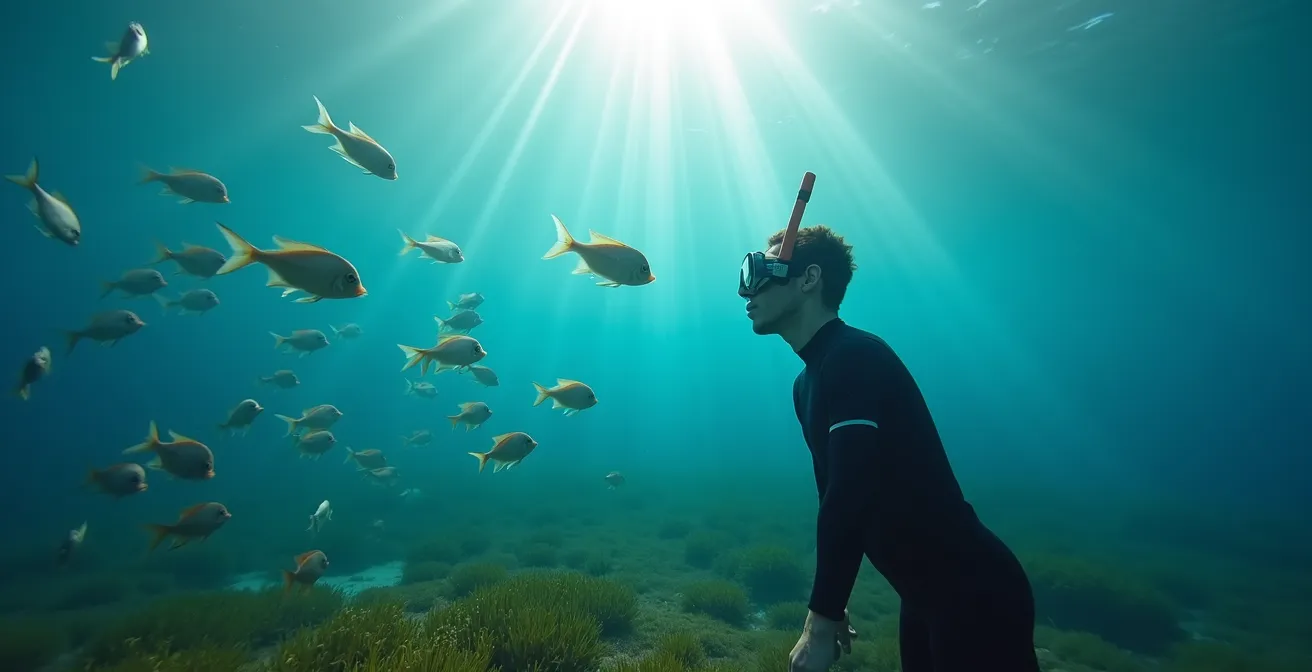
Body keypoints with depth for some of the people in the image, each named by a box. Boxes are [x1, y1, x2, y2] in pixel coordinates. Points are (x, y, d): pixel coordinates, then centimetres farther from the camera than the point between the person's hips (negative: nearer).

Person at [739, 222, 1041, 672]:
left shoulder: (854, 356, -23)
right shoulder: (807, 383, 5)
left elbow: (850, 496, -31)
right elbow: (835, 494, 10)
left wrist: (822, 621, -24)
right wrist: (828, 606, 14)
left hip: (973, 592, -8)